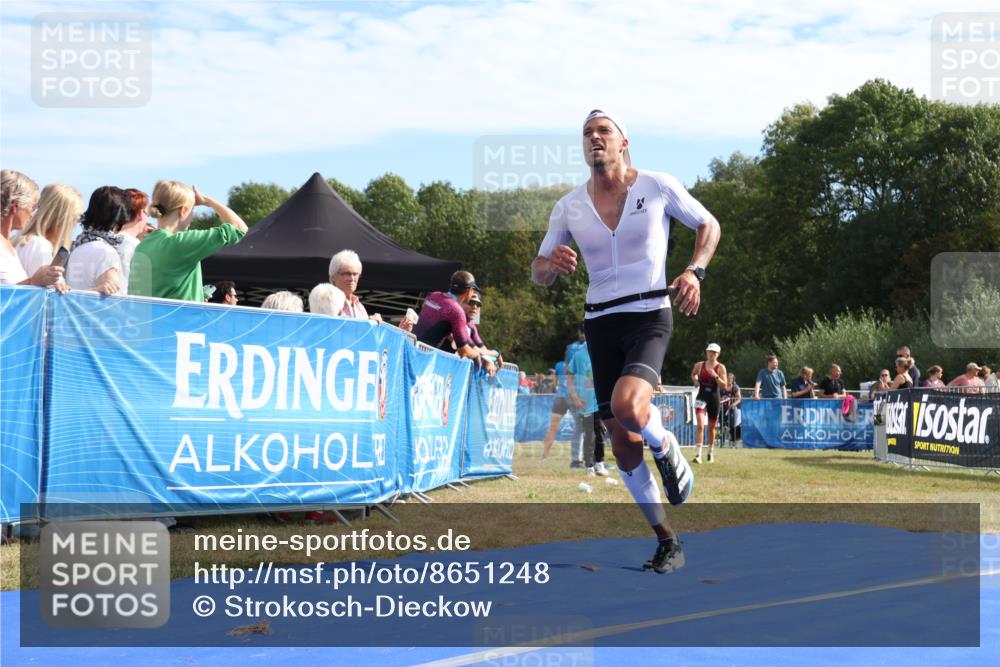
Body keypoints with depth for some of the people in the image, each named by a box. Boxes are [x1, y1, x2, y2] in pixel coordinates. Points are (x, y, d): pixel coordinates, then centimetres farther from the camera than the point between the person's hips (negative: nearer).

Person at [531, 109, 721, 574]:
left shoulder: (658, 186, -2)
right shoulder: (569, 207, 5)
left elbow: (709, 225, 10)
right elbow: (538, 273, 11)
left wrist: (695, 271, -7)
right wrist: (552, 264, -14)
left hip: (649, 316, -4)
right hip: (600, 323, 4)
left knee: (627, 405, -32)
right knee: (624, 447, 4)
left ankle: (669, 453, 3)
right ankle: (667, 542, 20)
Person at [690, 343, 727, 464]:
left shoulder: (720, 368, -3)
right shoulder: (699, 365, 2)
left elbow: (725, 386, -9)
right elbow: (693, 374, 23)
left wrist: (715, 376, -22)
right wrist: (695, 380, 2)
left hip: (714, 398, 0)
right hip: (701, 397, 0)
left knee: (711, 427, 13)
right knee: (700, 425, -16)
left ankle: (711, 452, 31)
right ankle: (698, 454, -21)